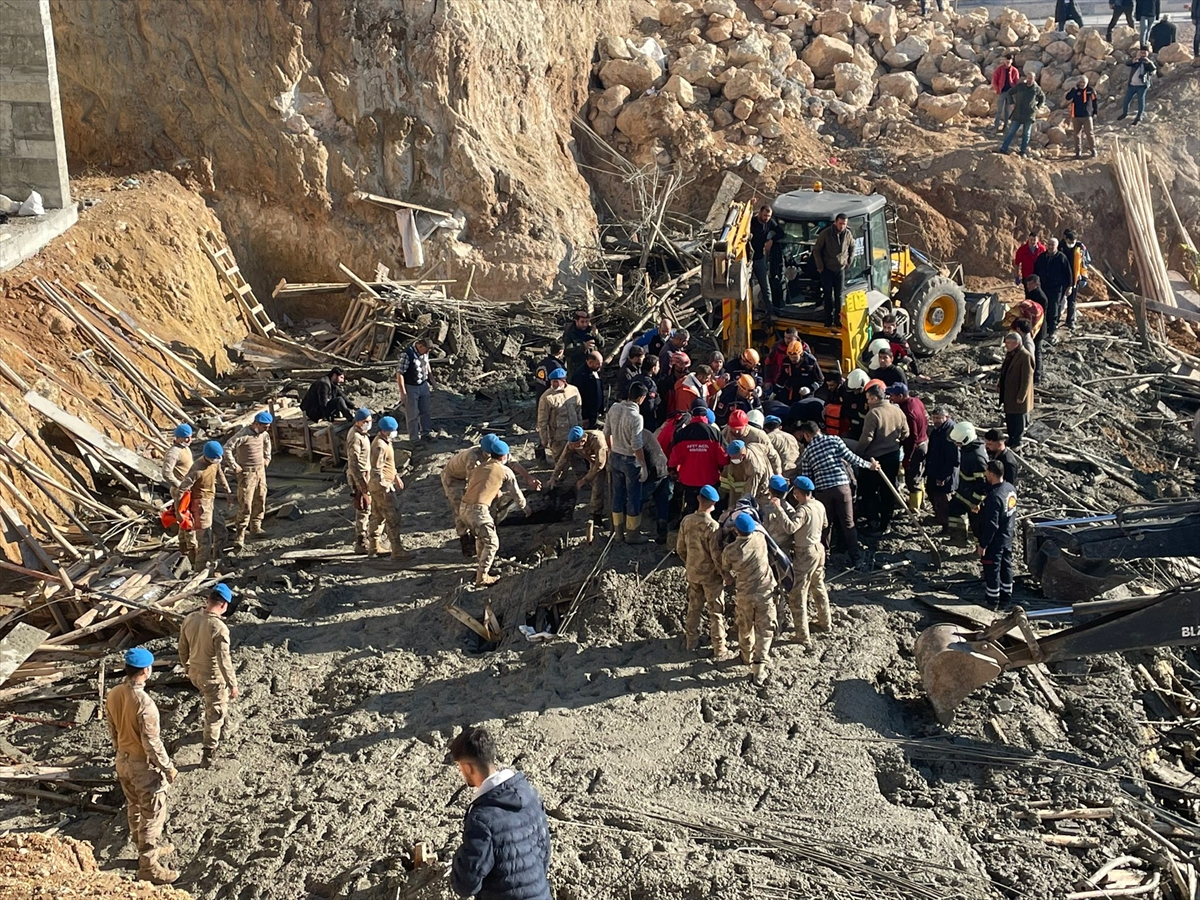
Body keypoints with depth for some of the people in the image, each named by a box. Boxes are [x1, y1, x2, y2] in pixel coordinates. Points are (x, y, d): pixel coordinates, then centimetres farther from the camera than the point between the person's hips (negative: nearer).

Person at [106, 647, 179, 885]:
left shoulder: (112, 695, -7)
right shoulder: (144, 703, -32)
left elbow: (112, 731, 7)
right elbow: (152, 743, -26)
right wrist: (169, 768, -13)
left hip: (123, 761, 8)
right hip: (144, 766, -8)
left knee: (134, 809, 24)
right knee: (152, 816, 7)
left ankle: (147, 848, 43)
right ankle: (148, 866, 17)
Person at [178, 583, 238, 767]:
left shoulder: (189, 619, -10)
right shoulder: (220, 628, -29)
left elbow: (183, 648, 4)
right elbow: (224, 661, -25)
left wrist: (186, 667, 22)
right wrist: (233, 685, -13)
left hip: (194, 673, 6)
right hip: (213, 677, -6)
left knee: (218, 699, 34)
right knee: (214, 715, 11)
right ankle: (208, 755, 20)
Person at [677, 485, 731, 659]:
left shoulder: (686, 521, -8)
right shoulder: (712, 526, -25)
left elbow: (680, 549, 3)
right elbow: (717, 555, -22)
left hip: (692, 573, 5)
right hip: (711, 575, -5)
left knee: (693, 607, 22)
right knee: (716, 613, 5)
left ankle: (691, 641, 36)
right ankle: (719, 651, 11)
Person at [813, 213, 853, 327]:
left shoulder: (848, 234, -3)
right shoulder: (826, 233, -13)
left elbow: (852, 248, 16)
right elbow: (816, 250, -6)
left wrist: (848, 262, 10)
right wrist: (820, 266, -6)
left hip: (841, 269, 2)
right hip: (827, 269, -2)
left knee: (840, 295, 2)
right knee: (828, 295, 1)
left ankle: (838, 319, 9)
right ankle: (828, 320, 8)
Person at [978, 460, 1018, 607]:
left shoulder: (994, 497, -31)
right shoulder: (1011, 488, -4)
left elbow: (991, 525, -27)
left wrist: (982, 545, -19)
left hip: (995, 541, -9)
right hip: (1008, 537, 9)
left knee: (992, 571, 8)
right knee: (1006, 567, 21)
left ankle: (992, 602, 20)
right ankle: (1006, 597, 35)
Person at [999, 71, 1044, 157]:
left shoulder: (1036, 89, -1)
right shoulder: (1020, 86, -2)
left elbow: (1042, 98, 17)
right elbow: (1009, 93, 11)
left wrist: (1038, 107, 6)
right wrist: (1012, 103, 3)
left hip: (1029, 115, 0)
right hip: (1018, 114, 0)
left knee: (1026, 134, 6)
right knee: (1011, 132, 0)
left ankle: (1024, 151, 14)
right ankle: (1003, 149, 4)